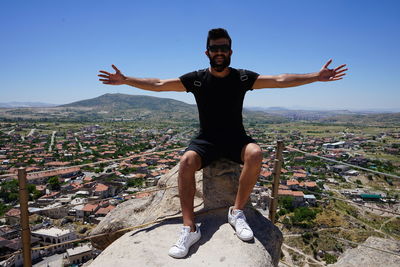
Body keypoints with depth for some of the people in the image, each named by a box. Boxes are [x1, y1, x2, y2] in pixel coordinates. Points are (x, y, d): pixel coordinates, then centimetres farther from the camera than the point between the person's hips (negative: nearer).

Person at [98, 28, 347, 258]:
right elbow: (158, 84, 2)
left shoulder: (243, 77, 1)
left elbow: (281, 80, -1)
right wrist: (125, 80, -1)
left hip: (236, 138, 1)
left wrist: (316, 76, -6)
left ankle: (237, 212, -16)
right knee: (186, 161, -31)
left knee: (255, 153, -32)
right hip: (206, 140, 0)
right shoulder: (197, 79, 0)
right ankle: (189, 228, -24)